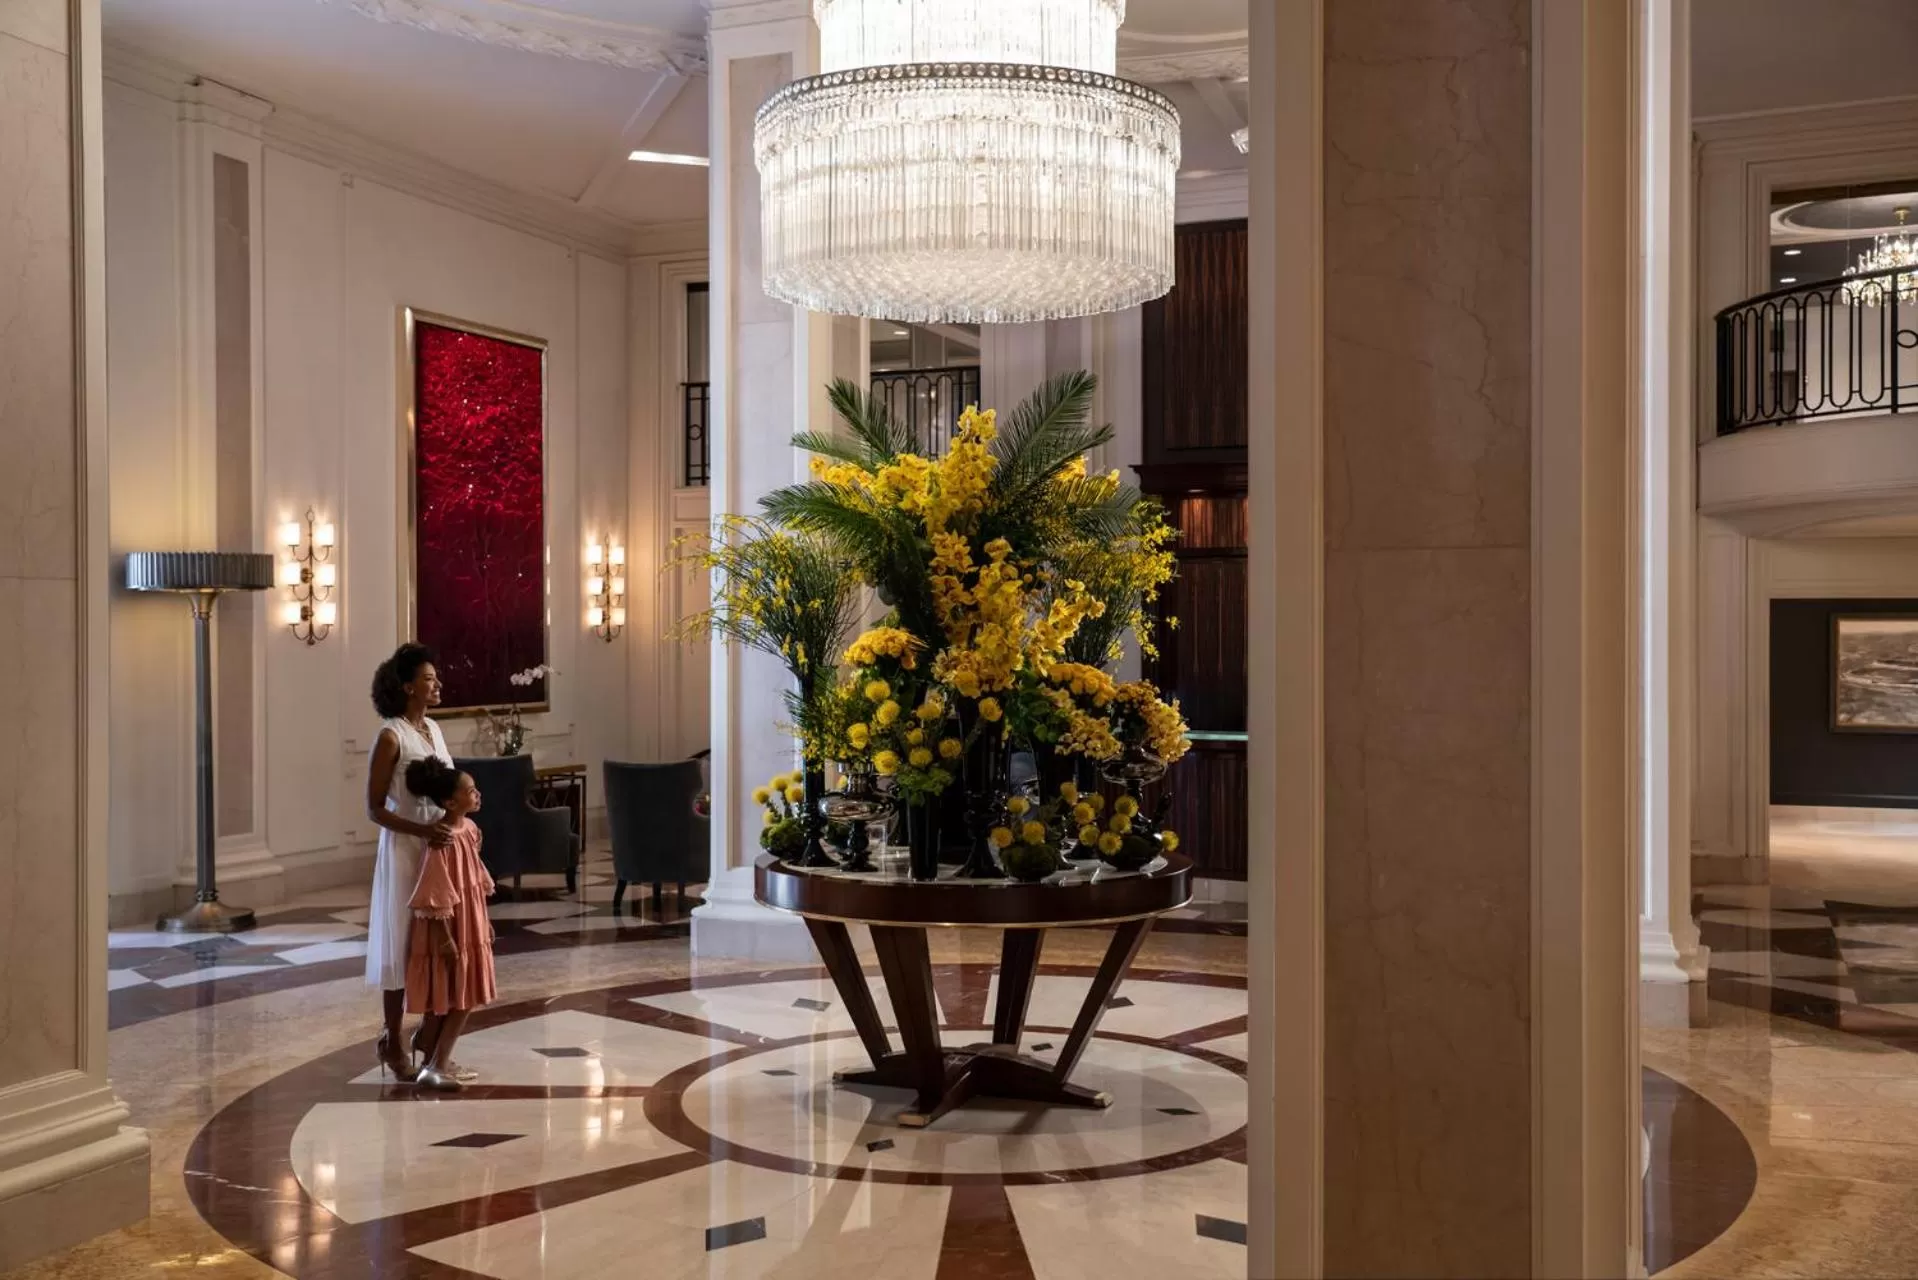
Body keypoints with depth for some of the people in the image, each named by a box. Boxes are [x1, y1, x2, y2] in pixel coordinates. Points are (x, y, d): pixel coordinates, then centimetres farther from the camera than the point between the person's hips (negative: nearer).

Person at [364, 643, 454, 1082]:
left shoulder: (433, 729, 9)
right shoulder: (391, 736, -13)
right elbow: (374, 809, -15)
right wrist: (421, 830, -25)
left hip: (441, 848, 7)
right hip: (405, 850, -7)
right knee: (403, 945, 1)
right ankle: (393, 1043, 12)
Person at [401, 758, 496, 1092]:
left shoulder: (470, 829, 4)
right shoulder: (442, 840, -23)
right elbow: (437, 897, -22)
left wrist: (485, 922, 18)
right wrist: (446, 938, -21)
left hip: (471, 927, 9)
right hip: (447, 929, -9)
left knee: (465, 999, 13)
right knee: (439, 1000, -1)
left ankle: (438, 1061, 22)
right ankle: (432, 1067, 7)